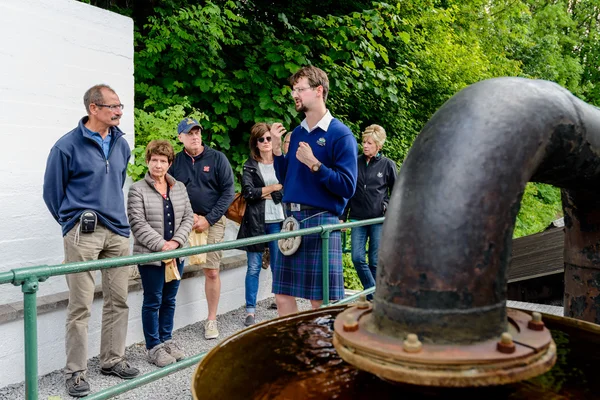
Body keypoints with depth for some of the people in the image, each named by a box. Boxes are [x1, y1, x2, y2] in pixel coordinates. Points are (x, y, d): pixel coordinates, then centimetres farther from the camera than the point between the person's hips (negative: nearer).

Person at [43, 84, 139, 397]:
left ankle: (113, 360, 26)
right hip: (82, 234, -5)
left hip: (118, 232, 6)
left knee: (118, 300, 10)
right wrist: (73, 223, 10)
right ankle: (76, 372, 12)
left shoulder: (121, 145, 10)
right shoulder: (68, 146, -7)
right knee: (80, 306, -1)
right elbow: (52, 192, 2)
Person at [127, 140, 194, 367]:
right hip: (150, 256, -5)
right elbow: (138, 224, -12)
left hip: (176, 255, 5)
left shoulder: (179, 188, 9)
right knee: (153, 301, 5)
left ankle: (167, 340, 28)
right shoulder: (138, 190, -6)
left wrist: (176, 241, -10)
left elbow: (188, 218, 6)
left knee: (169, 300, 14)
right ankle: (154, 347, 17)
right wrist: (161, 245, -18)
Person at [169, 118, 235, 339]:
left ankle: (212, 320, 11)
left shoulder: (217, 158, 2)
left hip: (212, 221, -1)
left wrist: (209, 219, -8)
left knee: (212, 272, -4)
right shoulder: (174, 162, 6)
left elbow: (228, 192, 0)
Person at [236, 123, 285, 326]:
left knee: (279, 266, 6)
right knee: (253, 268, 3)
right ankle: (250, 311, 8)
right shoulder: (249, 166, 6)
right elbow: (248, 192, -6)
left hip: (277, 221, 0)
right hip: (255, 221, 0)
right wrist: (274, 187, -6)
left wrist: (266, 194, -10)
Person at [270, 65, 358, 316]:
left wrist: (314, 164, -19)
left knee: (321, 302, 2)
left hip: (321, 221, -6)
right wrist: (276, 148, 5)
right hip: (292, 220, 7)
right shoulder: (297, 133, 13)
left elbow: (347, 187, -12)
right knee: (283, 297, 10)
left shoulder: (340, 134, -6)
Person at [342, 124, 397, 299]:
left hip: (379, 219, -2)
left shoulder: (388, 164, 2)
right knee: (357, 257, -7)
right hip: (358, 218, 3)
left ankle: (375, 295, 16)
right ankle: (373, 293, 4)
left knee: (376, 261, 2)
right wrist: (343, 216, 8)